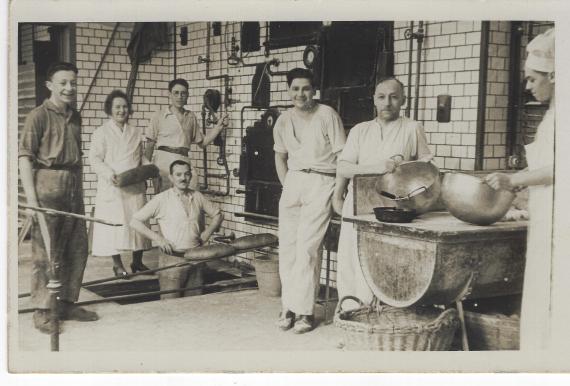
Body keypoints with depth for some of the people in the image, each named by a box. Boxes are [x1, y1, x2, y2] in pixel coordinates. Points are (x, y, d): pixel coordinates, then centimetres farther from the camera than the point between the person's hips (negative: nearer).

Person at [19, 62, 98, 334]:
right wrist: (31, 198, -18)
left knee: (78, 249, 10)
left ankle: (67, 303, 24)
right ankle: (42, 311, 7)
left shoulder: (75, 117, 15)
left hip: (73, 189, 7)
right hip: (48, 188, -7)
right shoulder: (39, 115, -5)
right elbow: (25, 157, -10)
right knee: (46, 252, -2)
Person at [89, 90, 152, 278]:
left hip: (135, 187, 4)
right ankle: (117, 264, 9)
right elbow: (95, 158, -7)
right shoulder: (102, 132, -1)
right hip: (112, 186, -4)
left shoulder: (136, 133, 14)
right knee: (114, 223, -3)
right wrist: (109, 173, -22)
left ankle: (137, 261, 17)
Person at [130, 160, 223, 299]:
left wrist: (207, 233, 6)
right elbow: (134, 221, -5)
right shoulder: (161, 200, -3)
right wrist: (157, 238, -13)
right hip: (172, 260, -4)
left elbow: (217, 214, 22)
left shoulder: (197, 197, 9)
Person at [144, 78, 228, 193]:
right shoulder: (159, 116, 8)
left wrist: (219, 125, 13)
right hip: (164, 160, -2)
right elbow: (150, 144, 7)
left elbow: (202, 142, 22)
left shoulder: (191, 117, 17)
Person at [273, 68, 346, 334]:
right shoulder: (283, 121, 9)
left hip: (321, 183, -5)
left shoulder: (327, 115, -7)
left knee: (307, 247, -11)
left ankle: (304, 310, -6)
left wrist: (339, 191, -10)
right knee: (287, 246, 3)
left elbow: (342, 156, -6)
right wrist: (286, 185, 13)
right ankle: (289, 306, 12)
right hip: (293, 182, 5)